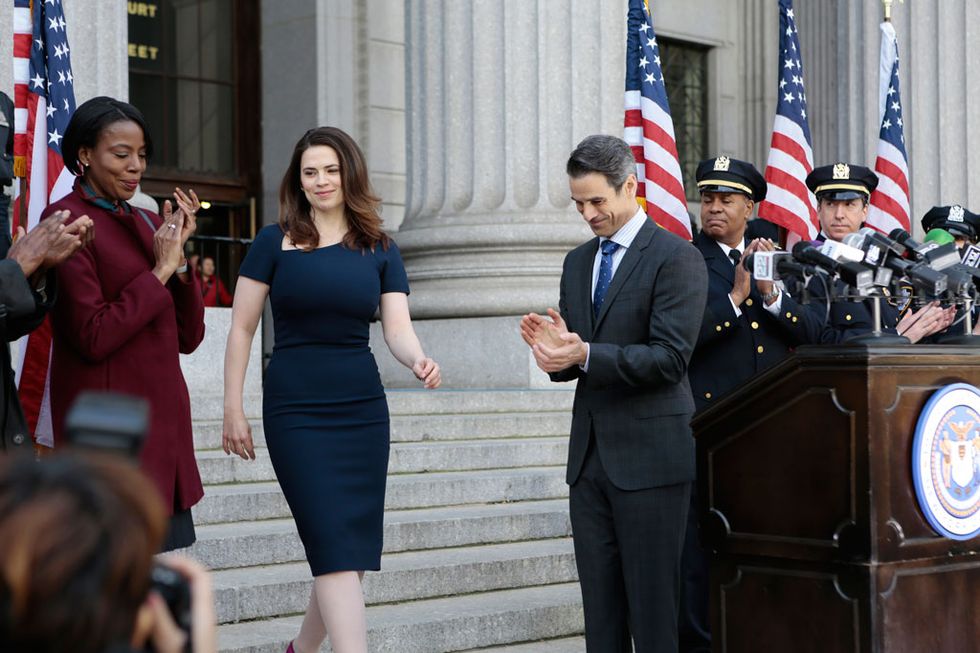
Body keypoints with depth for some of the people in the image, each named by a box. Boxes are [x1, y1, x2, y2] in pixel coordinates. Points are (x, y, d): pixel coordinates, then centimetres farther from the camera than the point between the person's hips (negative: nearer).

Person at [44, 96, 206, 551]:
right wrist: (160, 271, -10)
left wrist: (178, 255, -1)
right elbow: (94, 337, -17)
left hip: (163, 419, 8)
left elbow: (188, 338, 11)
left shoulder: (147, 224, 14)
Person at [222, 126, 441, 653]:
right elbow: (241, 329, 2)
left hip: (362, 410, 4)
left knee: (354, 548, 7)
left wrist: (419, 361, -22)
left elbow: (398, 328, 0)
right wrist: (233, 411, -2)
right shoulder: (275, 243, 0)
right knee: (335, 546, -11)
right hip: (295, 411, -3)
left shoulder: (379, 250, 7)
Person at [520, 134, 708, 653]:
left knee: (653, 606, -3)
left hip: (649, 455, -7)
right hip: (590, 455, 7)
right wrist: (551, 346, -6)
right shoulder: (578, 262, 16)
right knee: (600, 607, 9)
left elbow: (669, 357, -16)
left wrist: (585, 354, -22)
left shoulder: (676, 258, -7)